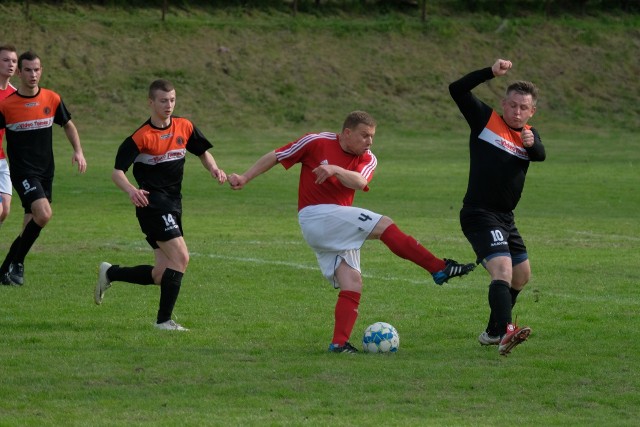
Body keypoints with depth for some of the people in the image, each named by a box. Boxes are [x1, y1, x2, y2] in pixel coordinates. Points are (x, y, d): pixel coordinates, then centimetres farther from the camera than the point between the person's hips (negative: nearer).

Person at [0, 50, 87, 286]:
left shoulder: (52, 99, 3)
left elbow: (68, 125, 17)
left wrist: (78, 151, 3)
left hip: (45, 170, 5)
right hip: (22, 171, -5)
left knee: (31, 225, 7)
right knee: (44, 214, -23)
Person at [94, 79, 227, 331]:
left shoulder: (185, 127, 7)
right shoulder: (141, 137, -11)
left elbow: (203, 152, 21)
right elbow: (117, 172, -14)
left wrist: (214, 169, -1)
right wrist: (131, 190, -35)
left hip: (173, 205, 7)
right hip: (152, 204, -7)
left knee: (162, 276, 7)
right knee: (181, 257, -20)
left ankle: (110, 273, 28)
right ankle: (164, 320, -12)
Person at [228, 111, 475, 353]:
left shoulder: (368, 160, 8)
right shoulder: (316, 143, -4)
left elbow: (359, 182, -15)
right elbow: (274, 157, 4)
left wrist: (335, 170, -31)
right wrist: (244, 179, 2)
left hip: (339, 230, 7)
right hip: (316, 217, -7)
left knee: (352, 284, -6)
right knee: (384, 225, -18)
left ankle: (339, 343, -8)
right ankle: (439, 269, -20)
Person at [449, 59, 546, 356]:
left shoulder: (530, 135, 10)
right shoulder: (486, 120, -2)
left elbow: (540, 155, -12)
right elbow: (457, 90, -11)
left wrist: (531, 144, -35)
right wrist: (491, 73, -20)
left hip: (505, 219, 8)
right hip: (479, 214, -8)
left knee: (522, 275, 19)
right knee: (502, 270, -26)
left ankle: (493, 332, 35)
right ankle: (505, 332, -42)